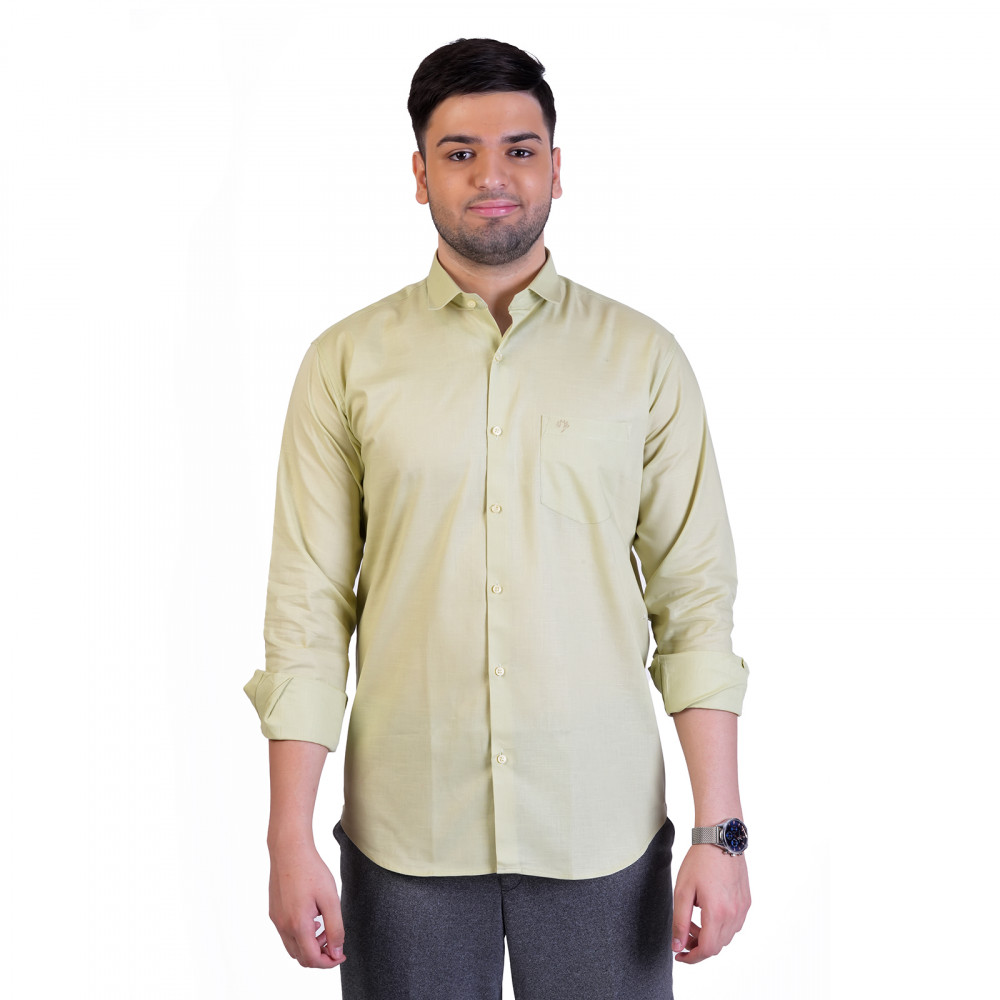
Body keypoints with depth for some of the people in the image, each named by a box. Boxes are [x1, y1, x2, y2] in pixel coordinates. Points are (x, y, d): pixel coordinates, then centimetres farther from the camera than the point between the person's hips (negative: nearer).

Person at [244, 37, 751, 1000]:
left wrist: (719, 831, -4)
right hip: (405, 830, 0)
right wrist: (289, 841, -4)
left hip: (602, 829, 0)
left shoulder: (642, 358, 1)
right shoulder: (348, 362, 1)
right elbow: (306, 612, 0)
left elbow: (695, 599, 0)